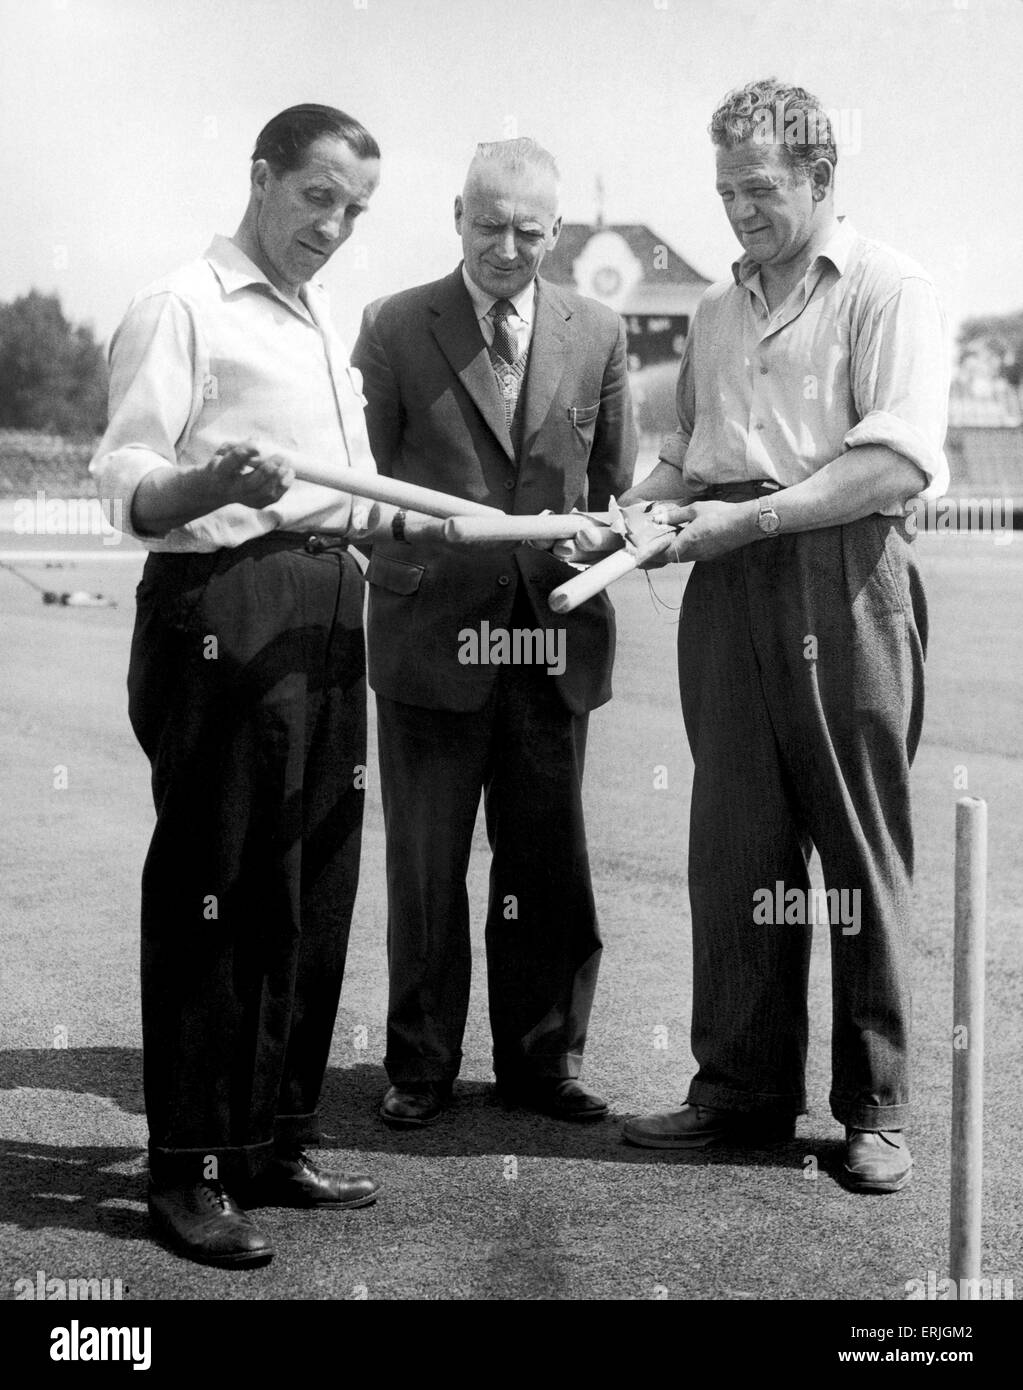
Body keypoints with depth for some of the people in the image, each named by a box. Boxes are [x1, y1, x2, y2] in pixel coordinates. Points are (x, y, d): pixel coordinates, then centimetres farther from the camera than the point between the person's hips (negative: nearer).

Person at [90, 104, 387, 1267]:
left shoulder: (322, 328, 22)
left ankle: (272, 1144, 21)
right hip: (227, 612, -8)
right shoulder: (183, 308, -5)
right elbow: (132, 491, -15)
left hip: (325, 615, 9)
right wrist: (218, 484, -32)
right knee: (212, 894, -5)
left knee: (311, 891, 11)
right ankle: (186, 1169, 4)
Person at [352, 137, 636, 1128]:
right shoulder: (394, 328, 0)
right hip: (430, 628, -2)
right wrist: (421, 529, -13)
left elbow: (613, 480, 14)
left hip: (554, 633, 2)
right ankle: (421, 1065, 19)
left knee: (547, 861, 8)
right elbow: (359, 472, 0)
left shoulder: (598, 334, 8)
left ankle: (541, 1059, 22)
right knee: (424, 863, 6)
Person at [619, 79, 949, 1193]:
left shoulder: (884, 291, -2)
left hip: (842, 578, -6)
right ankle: (741, 1088, 15)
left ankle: (874, 1108, 9)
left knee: (860, 846, 0)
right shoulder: (717, 312, 19)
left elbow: (899, 463, -14)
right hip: (728, 589, 6)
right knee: (732, 844, 5)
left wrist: (752, 517, -17)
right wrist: (646, 506, 5)